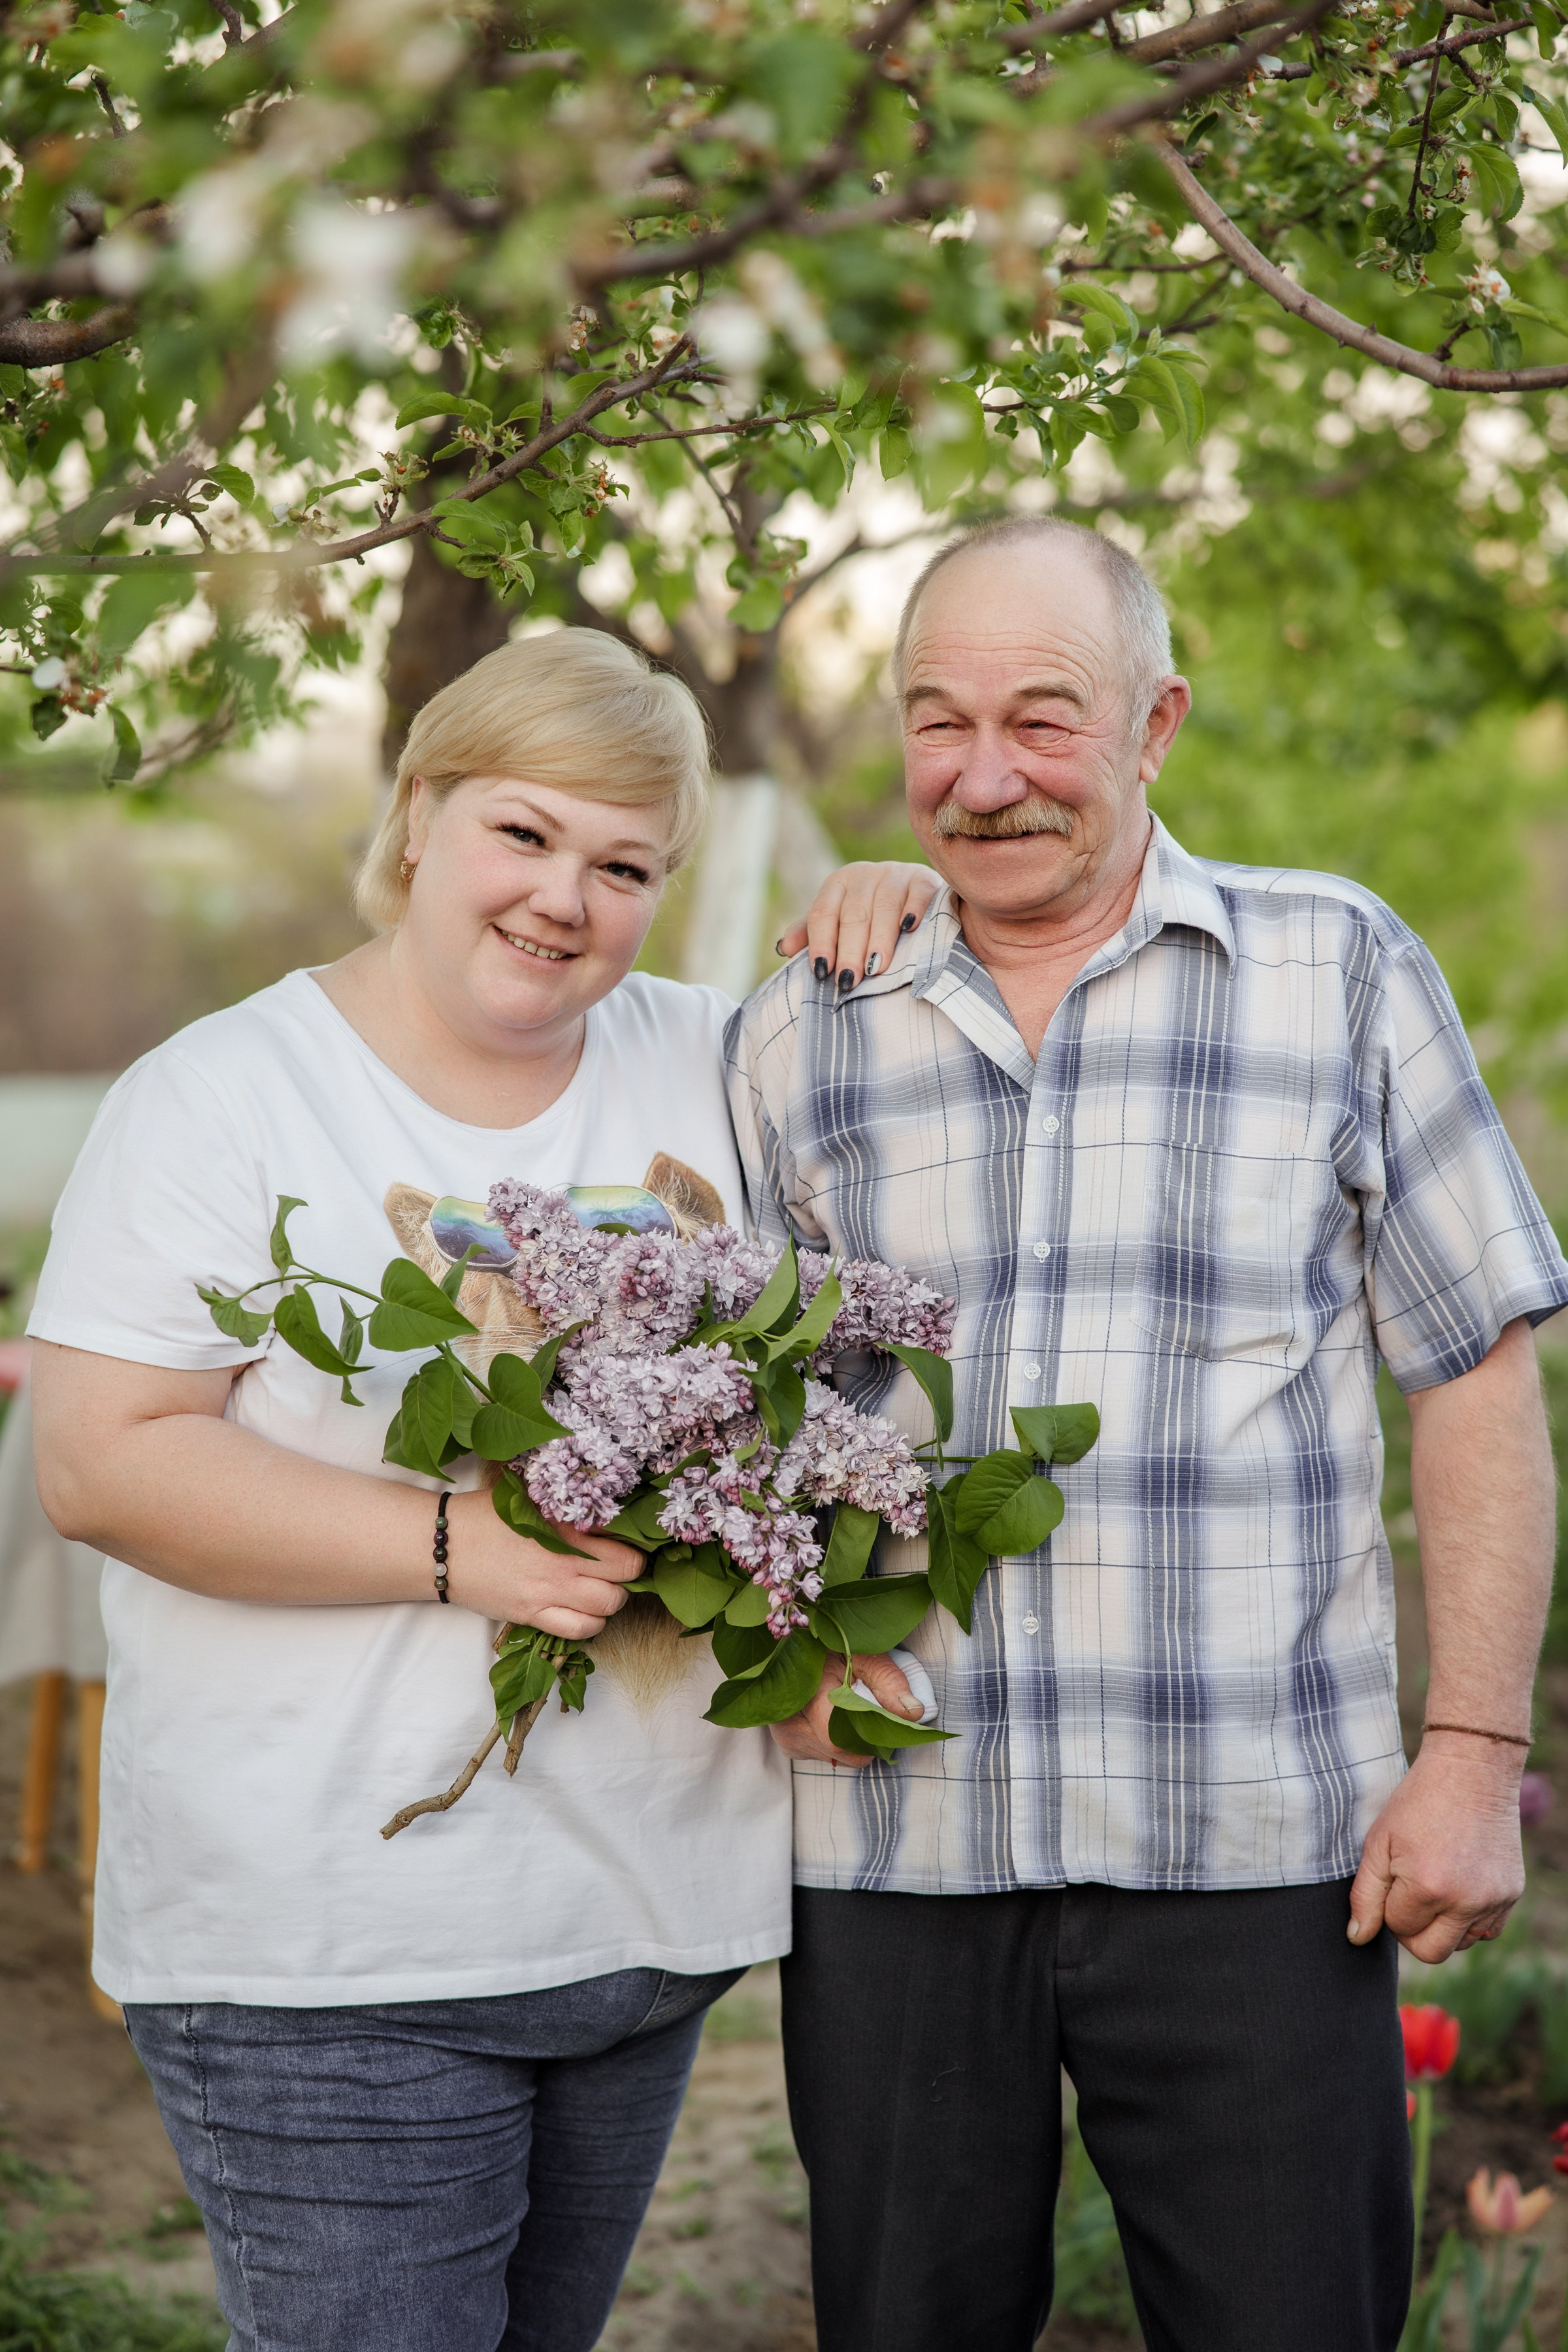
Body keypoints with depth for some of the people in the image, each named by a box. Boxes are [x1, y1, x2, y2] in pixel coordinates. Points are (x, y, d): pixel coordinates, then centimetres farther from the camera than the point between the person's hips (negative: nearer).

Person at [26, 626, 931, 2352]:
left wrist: (895, 918, 2)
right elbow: (97, 1462, -13)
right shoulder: (220, 1097, -6)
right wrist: (453, 1546, -22)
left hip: (652, 1918, 5)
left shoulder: (702, 1066, 9)